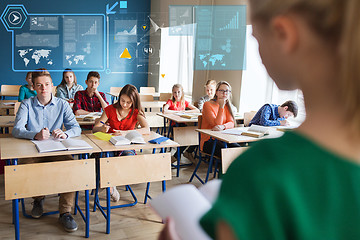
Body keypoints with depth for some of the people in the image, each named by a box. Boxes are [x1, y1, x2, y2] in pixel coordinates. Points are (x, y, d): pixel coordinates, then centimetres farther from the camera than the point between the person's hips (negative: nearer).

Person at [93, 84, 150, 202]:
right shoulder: (110, 109, 2)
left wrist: (125, 133, -28)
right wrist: (101, 128, -25)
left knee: (129, 156, -36)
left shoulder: (136, 112, 1)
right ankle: (111, 186, -10)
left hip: (127, 146, 0)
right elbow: (94, 129, 1)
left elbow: (147, 130, -16)